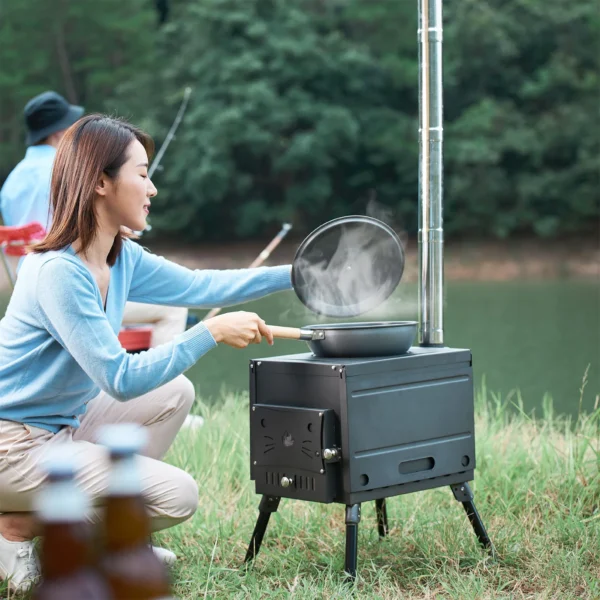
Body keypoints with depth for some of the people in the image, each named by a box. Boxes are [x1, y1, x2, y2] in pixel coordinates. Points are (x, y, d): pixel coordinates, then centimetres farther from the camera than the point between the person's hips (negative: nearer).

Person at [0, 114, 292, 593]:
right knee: (177, 496, -13)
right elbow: (121, 380, -27)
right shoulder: (58, 272, -25)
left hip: (59, 426, 10)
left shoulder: (123, 260, 4)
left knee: (175, 394, 14)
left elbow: (199, 286, 16)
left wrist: (297, 273, 12)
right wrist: (212, 332, -27)